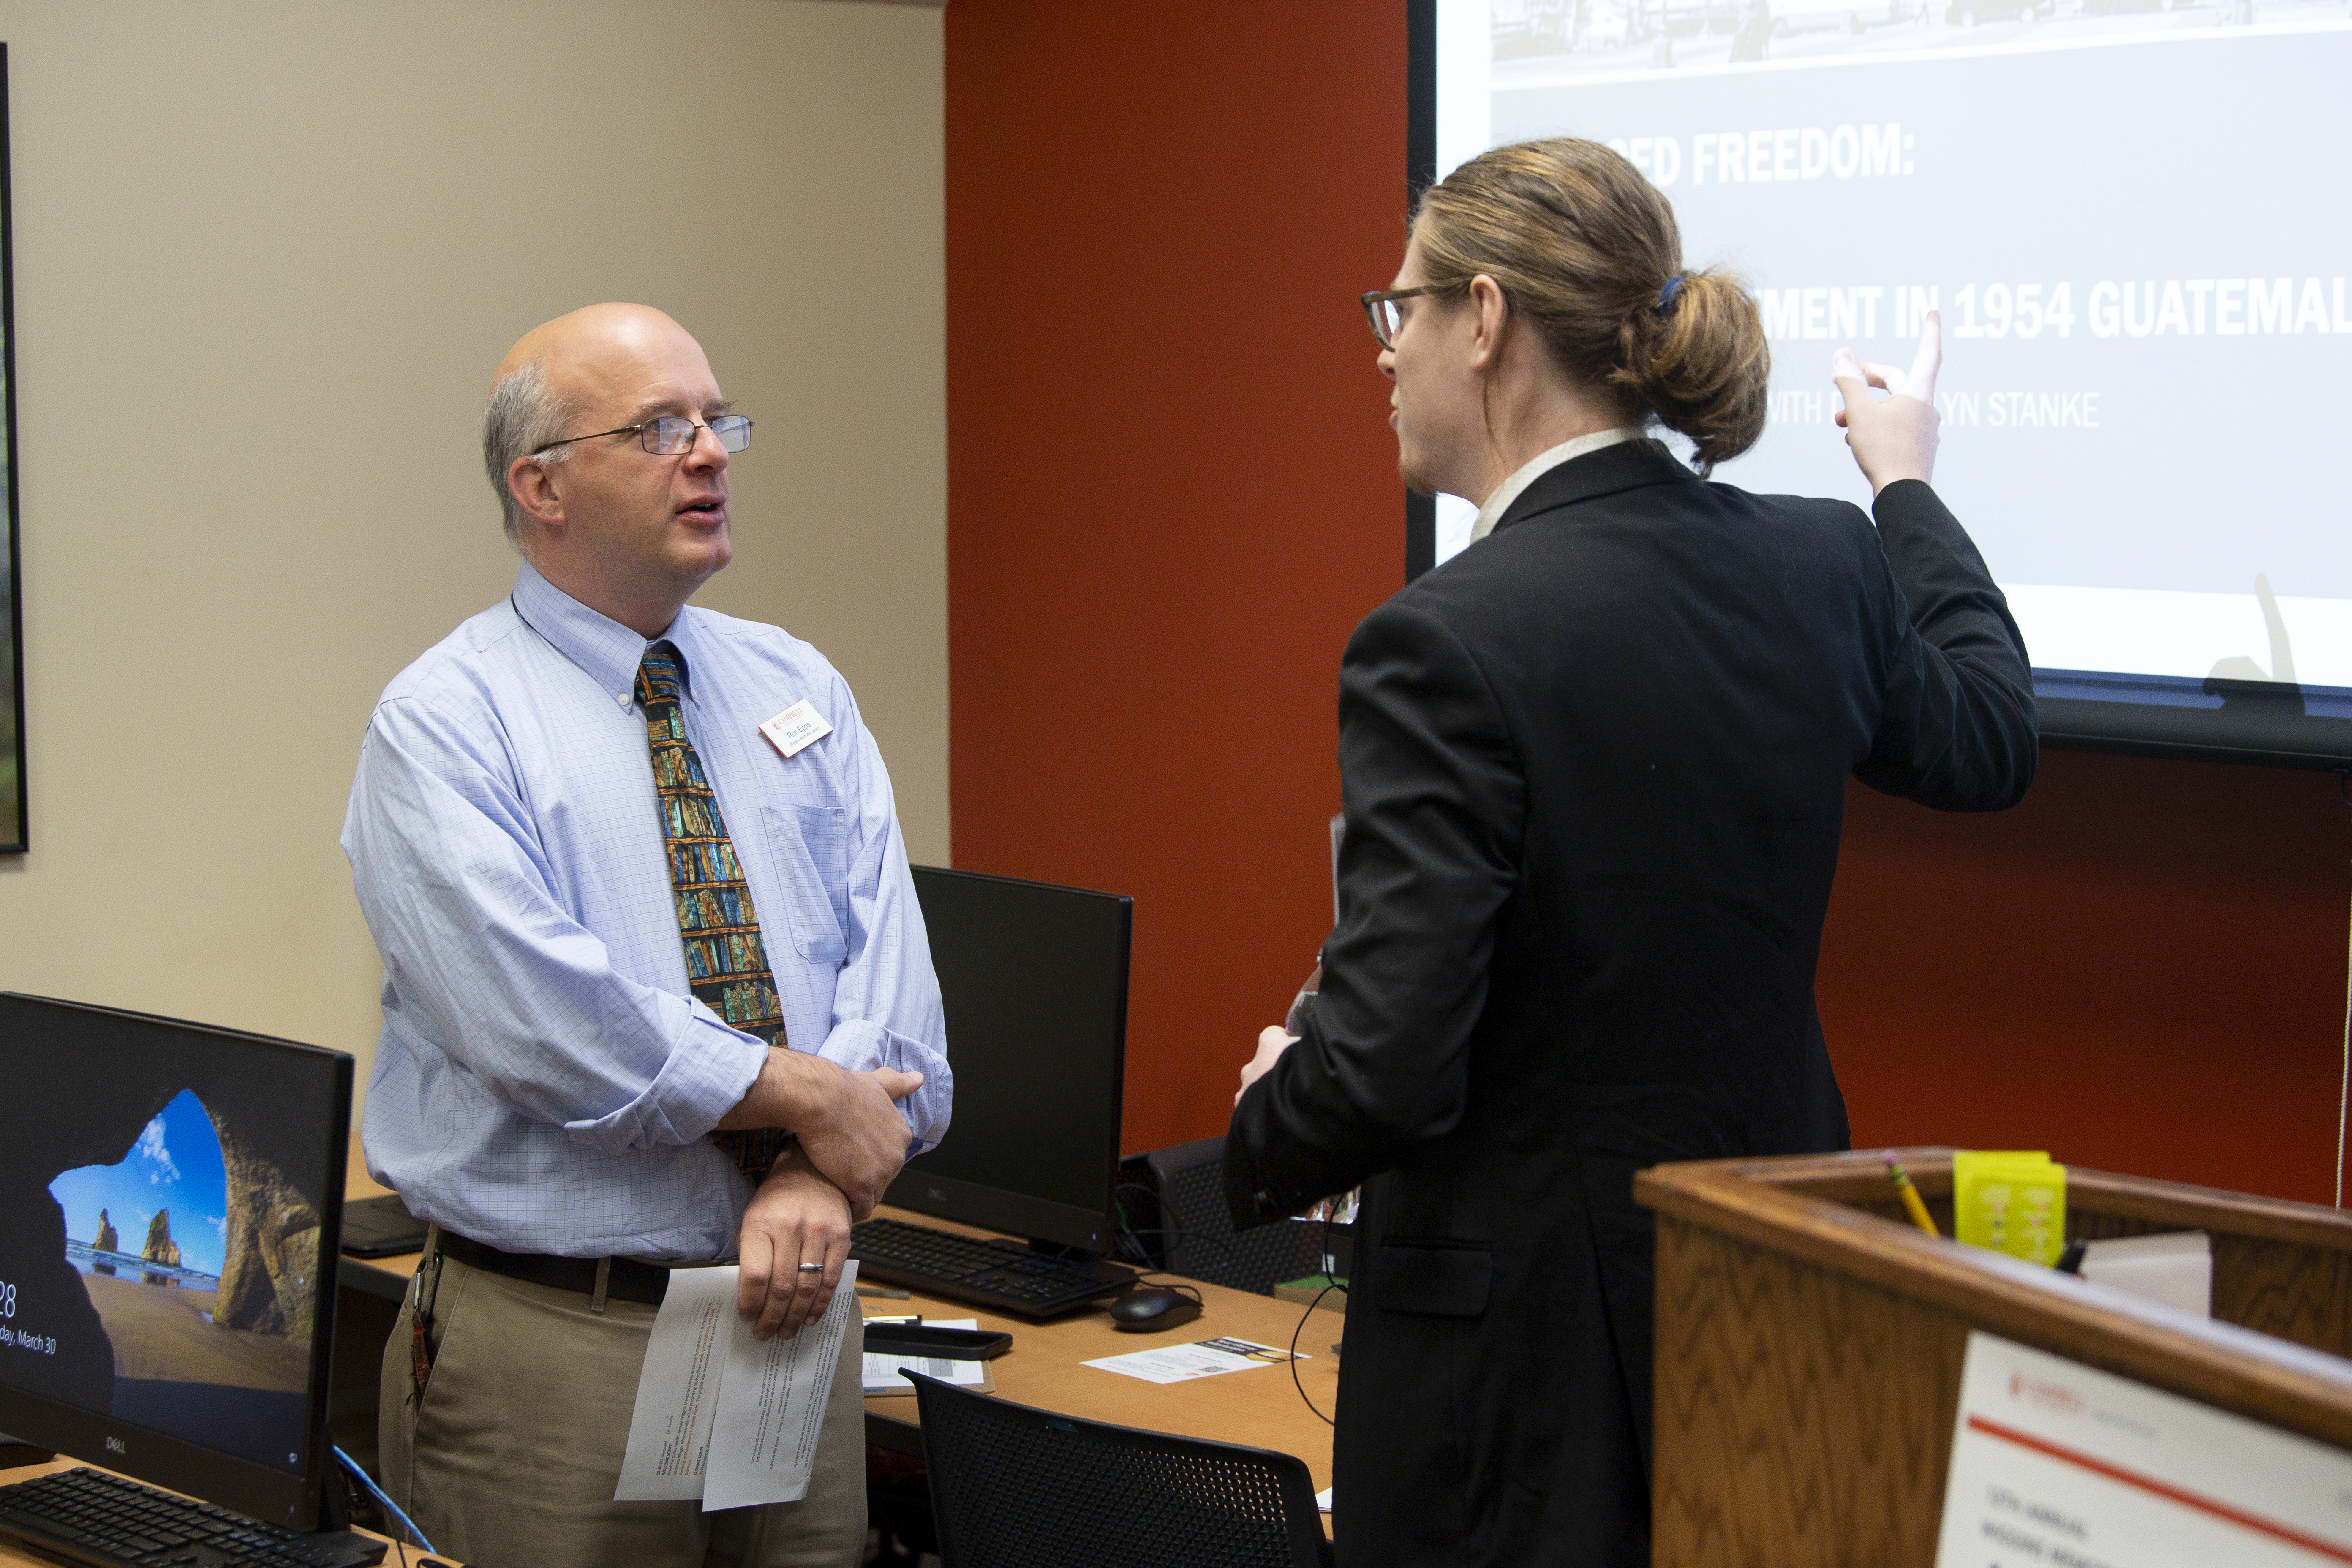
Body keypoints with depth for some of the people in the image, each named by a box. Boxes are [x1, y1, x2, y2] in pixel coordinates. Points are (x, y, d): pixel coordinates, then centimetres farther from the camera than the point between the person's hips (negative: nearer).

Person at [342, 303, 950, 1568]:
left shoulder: (798, 692, 11)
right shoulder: (446, 726, -6)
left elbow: (885, 960, -1)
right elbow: (543, 1012, -20)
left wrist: (818, 1178, -17)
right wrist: (806, 1096, -16)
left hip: (792, 1319, 5)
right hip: (557, 1349, -5)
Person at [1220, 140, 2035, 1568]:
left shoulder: (1450, 646, -22)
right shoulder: (1822, 565, -2)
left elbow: (1385, 1068, -25)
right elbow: (1987, 740, 21)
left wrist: (1265, 1126, -2)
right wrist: (1910, 485, 35)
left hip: (1528, 1337, -7)